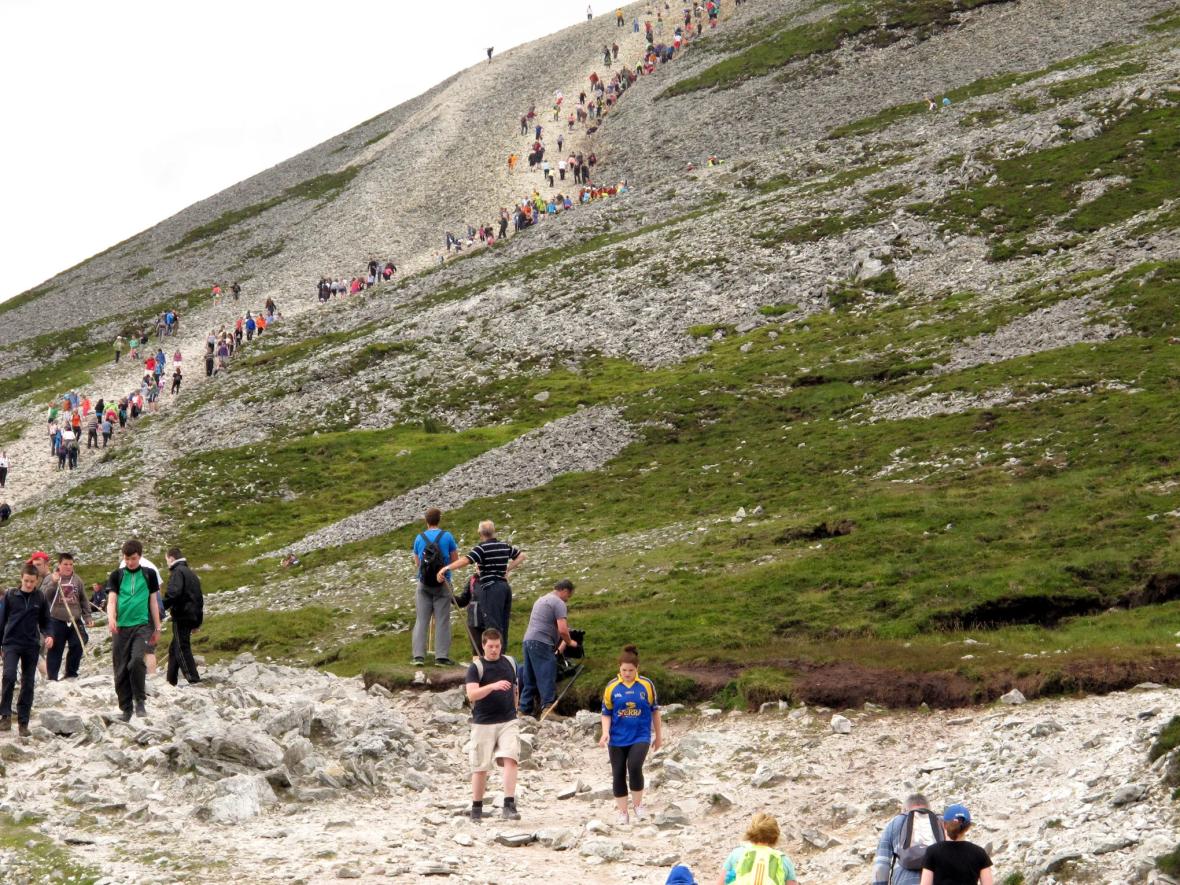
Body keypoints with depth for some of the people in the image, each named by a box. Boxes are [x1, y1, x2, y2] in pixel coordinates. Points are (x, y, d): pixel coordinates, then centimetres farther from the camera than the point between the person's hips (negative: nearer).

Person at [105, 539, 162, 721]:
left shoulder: (149, 574, 8)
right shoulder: (117, 575, 8)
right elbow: (111, 600, 0)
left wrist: (157, 628, 14)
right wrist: (111, 618, -20)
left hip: (142, 625, -2)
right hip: (121, 626, 2)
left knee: (137, 660, -23)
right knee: (121, 669, 2)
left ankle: (140, 701, -9)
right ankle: (126, 709, 12)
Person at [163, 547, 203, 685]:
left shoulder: (177, 572, -8)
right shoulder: (191, 573, 21)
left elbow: (173, 593, -25)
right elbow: (199, 598, 23)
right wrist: (198, 621, 25)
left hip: (181, 616, -9)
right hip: (192, 616, 9)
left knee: (182, 649, -8)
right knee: (174, 649, 17)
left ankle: (194, 680, -16)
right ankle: (171, 681, 21)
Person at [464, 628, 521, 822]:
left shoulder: (510, 663, 9)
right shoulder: (476, 667, -5)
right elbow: (472, 694, -19)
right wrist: (493, 686, -32)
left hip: (508, 722, 2)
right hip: (483, 724, -2)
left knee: (510, 760, -16)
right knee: (480, 767, 5)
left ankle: (509, 805, -18)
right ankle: (476, 808, 19)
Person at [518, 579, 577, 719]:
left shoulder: (541, 600, 25)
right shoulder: (558, 603, -4)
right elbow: (562, 630, -13)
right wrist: (569, 642, 5)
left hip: (528, 640, 9)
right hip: (541, 643, -9)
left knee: (529, 679, 11)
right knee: (547, 677, -10)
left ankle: (525, 710, 11)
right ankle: (547, 708, -17)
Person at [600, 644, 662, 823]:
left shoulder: (646, 685, -3)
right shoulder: (612, 687, -3)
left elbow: (654, 710, 6)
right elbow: (606, 713, 3)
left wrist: (659, 735, 11)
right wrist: (605, 732, -13)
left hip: (640, 736, -2)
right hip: (617, 738, 2)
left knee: (634, 767, -22)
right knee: (618, 775, 4)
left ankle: (638, 805, 0)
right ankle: (622, 812, 18)